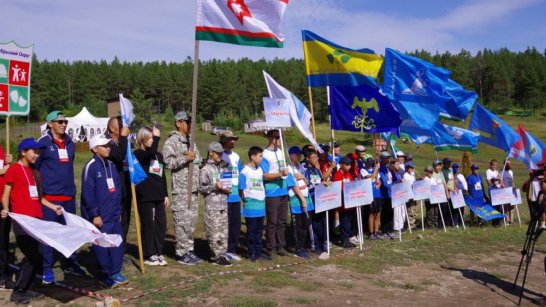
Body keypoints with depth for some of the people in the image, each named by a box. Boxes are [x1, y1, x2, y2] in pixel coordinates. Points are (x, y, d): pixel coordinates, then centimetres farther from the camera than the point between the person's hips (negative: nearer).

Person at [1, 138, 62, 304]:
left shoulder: (31, 170, 18)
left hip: (35, 219, 8)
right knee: (33, 256, -9)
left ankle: (25, 288, 20)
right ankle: (17, 292, 3)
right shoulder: (14, 169, -5)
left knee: (35, 256, 9)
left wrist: (52, 206, 18)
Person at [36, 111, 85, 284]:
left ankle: (69, 263, 25)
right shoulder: (43, 143, -7)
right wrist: (42, 188, -6)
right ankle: (47, 269, 8)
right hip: (50, 196, -6)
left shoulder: (70, 143, 10)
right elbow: (35, 168, -4)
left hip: (69, 195, 6)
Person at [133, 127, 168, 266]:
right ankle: (149, 255, 11)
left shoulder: (158, 155, 15)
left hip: (158, 196, 6)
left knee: (161, 224, 8)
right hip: (145, 196, -6)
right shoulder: (138, 154, -6)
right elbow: (151, 153, -30)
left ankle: (158, 252, 20)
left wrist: (166, 194, 15)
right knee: (148, 224, 0)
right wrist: (157, 137, -19)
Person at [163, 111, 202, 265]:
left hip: (193, 188, 8)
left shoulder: (191, 141, 18)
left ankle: (189, 250, 22)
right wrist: (185, 158, -23)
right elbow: (168, 162, -19)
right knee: (182, 221, -5)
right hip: (180, 189, -8)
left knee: (192, 220, 12)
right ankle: (182, 254, 4)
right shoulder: (172, 141, -7)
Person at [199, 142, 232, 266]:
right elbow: (201, 188, -5)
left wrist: (228, 189, 5)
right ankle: (216, 256, 4)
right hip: (212, 206, -6)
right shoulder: (206, 169, -5)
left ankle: (222, 254, 16)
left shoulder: (224, 167, 14)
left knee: (224, 231, 8)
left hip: (224, 204, 6)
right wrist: (214, 187, -17)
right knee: (214, 231, -4)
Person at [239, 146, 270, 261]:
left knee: (259, 230, 11)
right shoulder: (245, 171, -9)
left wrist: (263, 198, 11)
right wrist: (246, 200, -5)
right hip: (250, 207, -6)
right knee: (251, 230, 3)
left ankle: (259, 252, 19)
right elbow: (241, 190, -7)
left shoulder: (260, 170, 10)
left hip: (261, 205, 6)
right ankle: (252, 253, 11)